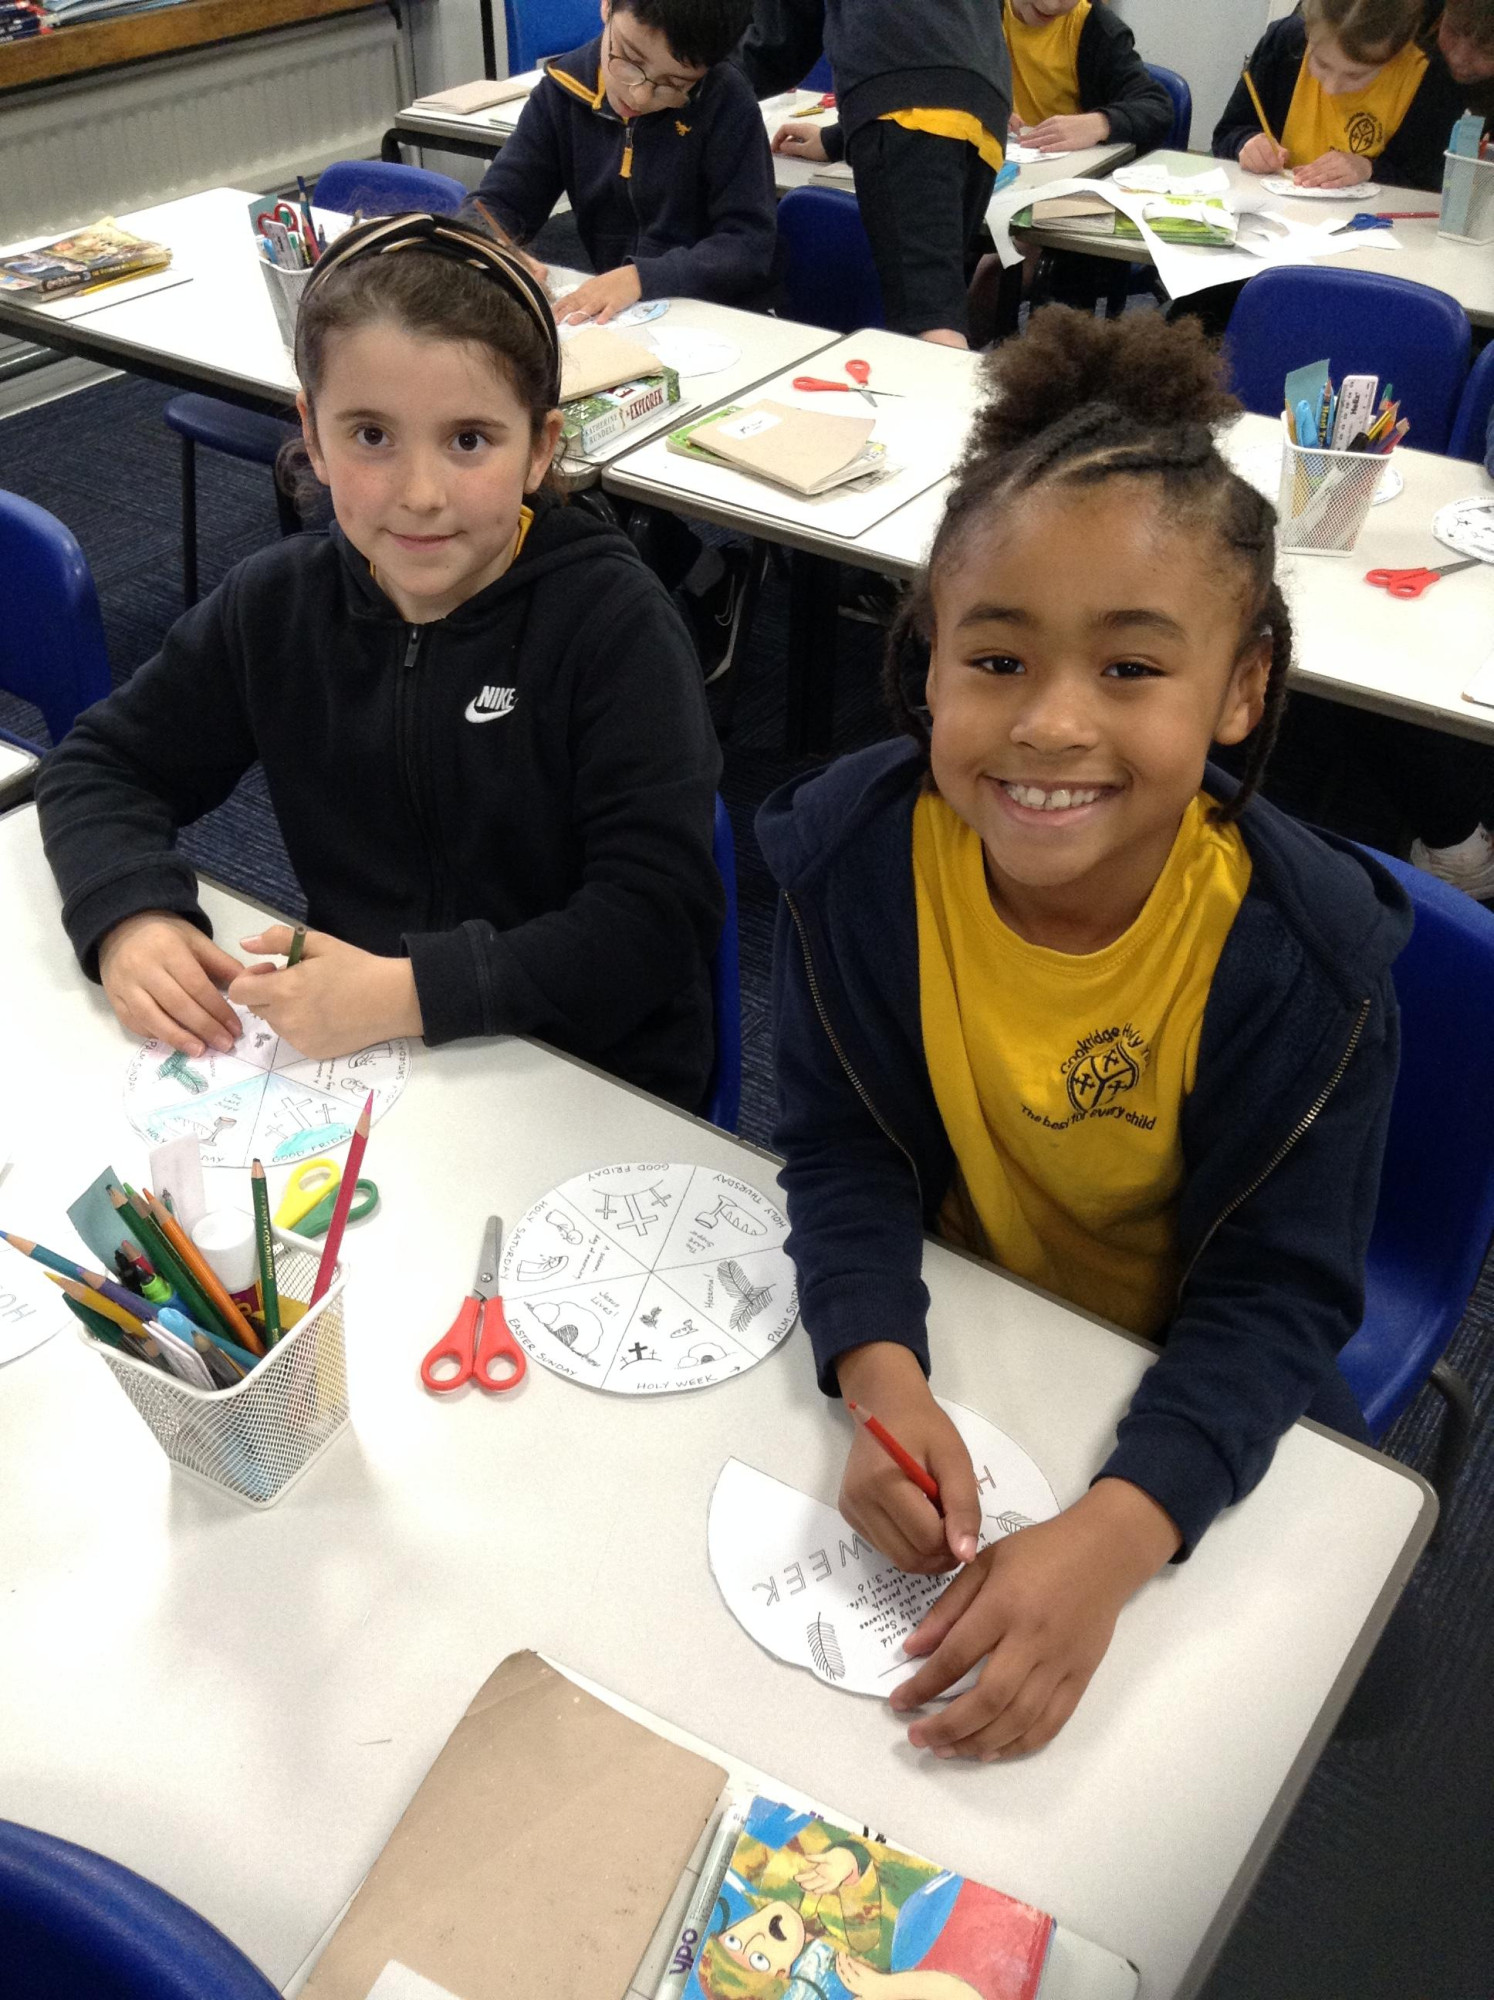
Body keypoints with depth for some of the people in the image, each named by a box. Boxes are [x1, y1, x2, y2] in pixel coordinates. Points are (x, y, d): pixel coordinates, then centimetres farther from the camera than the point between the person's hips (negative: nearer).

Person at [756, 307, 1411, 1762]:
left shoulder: (1304, 952, -28)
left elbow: (1275, 1288, -23)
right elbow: (844, 1149, -14)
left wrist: (1116, 1532, -39)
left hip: (1184, 1369, -1)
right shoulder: (855, 851, -23)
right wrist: (880, 1375, -33)